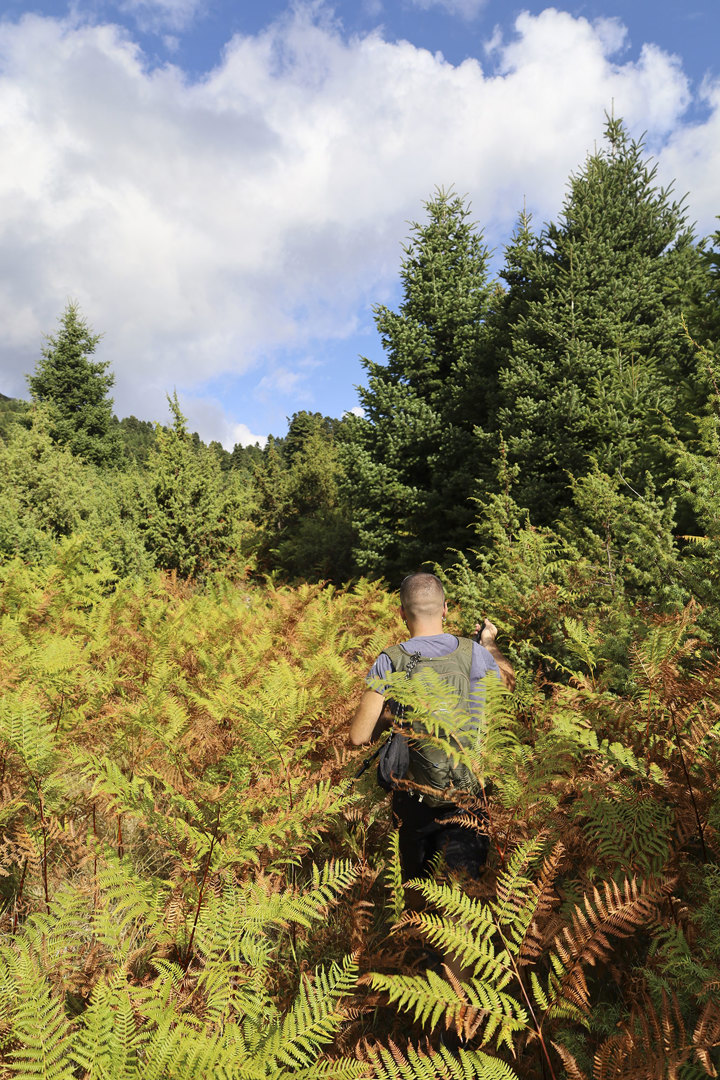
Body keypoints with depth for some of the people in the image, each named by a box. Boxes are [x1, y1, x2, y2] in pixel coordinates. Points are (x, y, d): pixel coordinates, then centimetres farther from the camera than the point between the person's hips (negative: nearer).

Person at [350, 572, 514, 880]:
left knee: (418, 888, 20)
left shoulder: (389, 663, -11)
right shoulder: (475, 653, -7)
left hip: (413, 794, 0)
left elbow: (359, 736, -9)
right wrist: (490, 644, 31)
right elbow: (509, 679, 17)